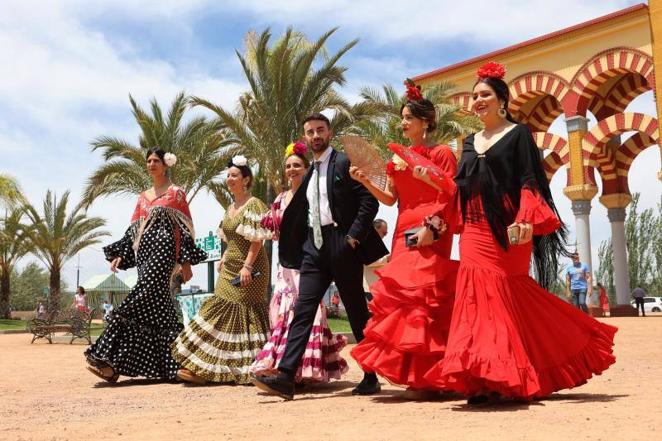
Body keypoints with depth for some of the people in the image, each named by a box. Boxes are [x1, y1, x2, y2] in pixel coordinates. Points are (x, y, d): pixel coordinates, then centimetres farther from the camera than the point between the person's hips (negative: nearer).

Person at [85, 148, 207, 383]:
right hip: (144, 251, 7)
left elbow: (185, 228, -2)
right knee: (156, 303, 3)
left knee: (140, 298, -17)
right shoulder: (143, 196, 20)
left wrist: (186, 261, -8)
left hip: (163, 249, -7)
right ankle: (170, 364, 10)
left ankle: (110, 359, -19)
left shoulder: (176, 193, 3)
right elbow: (134, 229, 18)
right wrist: (120, 255, 6)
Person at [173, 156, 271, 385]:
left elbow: (257, 239, -16)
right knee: (221, 312, 5)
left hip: (249, 267, -8)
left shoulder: (254, 205, -9)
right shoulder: (231, 208, 16)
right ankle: (201, 368, 7)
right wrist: (224, 258, 12)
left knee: (242, 314, -3)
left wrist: (247, 266, -22)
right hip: (230, 267, 8)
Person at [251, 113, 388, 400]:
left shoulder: (344, 163, -2)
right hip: (314, 246, 6)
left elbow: (369, 201, -9)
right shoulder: (308, 175, 18)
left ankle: (371, 377, 16)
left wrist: (353, 236, -16)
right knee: (303, 310, -4)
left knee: (357, 313, 4)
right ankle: (286, 377, -8)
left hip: (342, 245, -6)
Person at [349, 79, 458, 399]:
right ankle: (412, 373, 12)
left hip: (430, 233, -6)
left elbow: (449, 198, -7)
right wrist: (365, 181, 1)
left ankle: (426, 378, -4)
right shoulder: (398, 159, 17)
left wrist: (431, 226, -19)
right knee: (401, 297, 3)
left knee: (423, 298, -10)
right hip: (404, 232, 6)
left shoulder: (442, 154, -1)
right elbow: (390, 199, 14)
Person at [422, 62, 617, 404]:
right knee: (477, 297, -2)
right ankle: (483, 377, 2)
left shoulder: (518, 134, 1)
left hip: (507, 231, -5)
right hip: (474, 231, 5)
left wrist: (525, 220, -22)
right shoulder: (470, 141, 18)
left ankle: (500, 378, 4)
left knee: (507, 298, -3)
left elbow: (529, 182, -8)